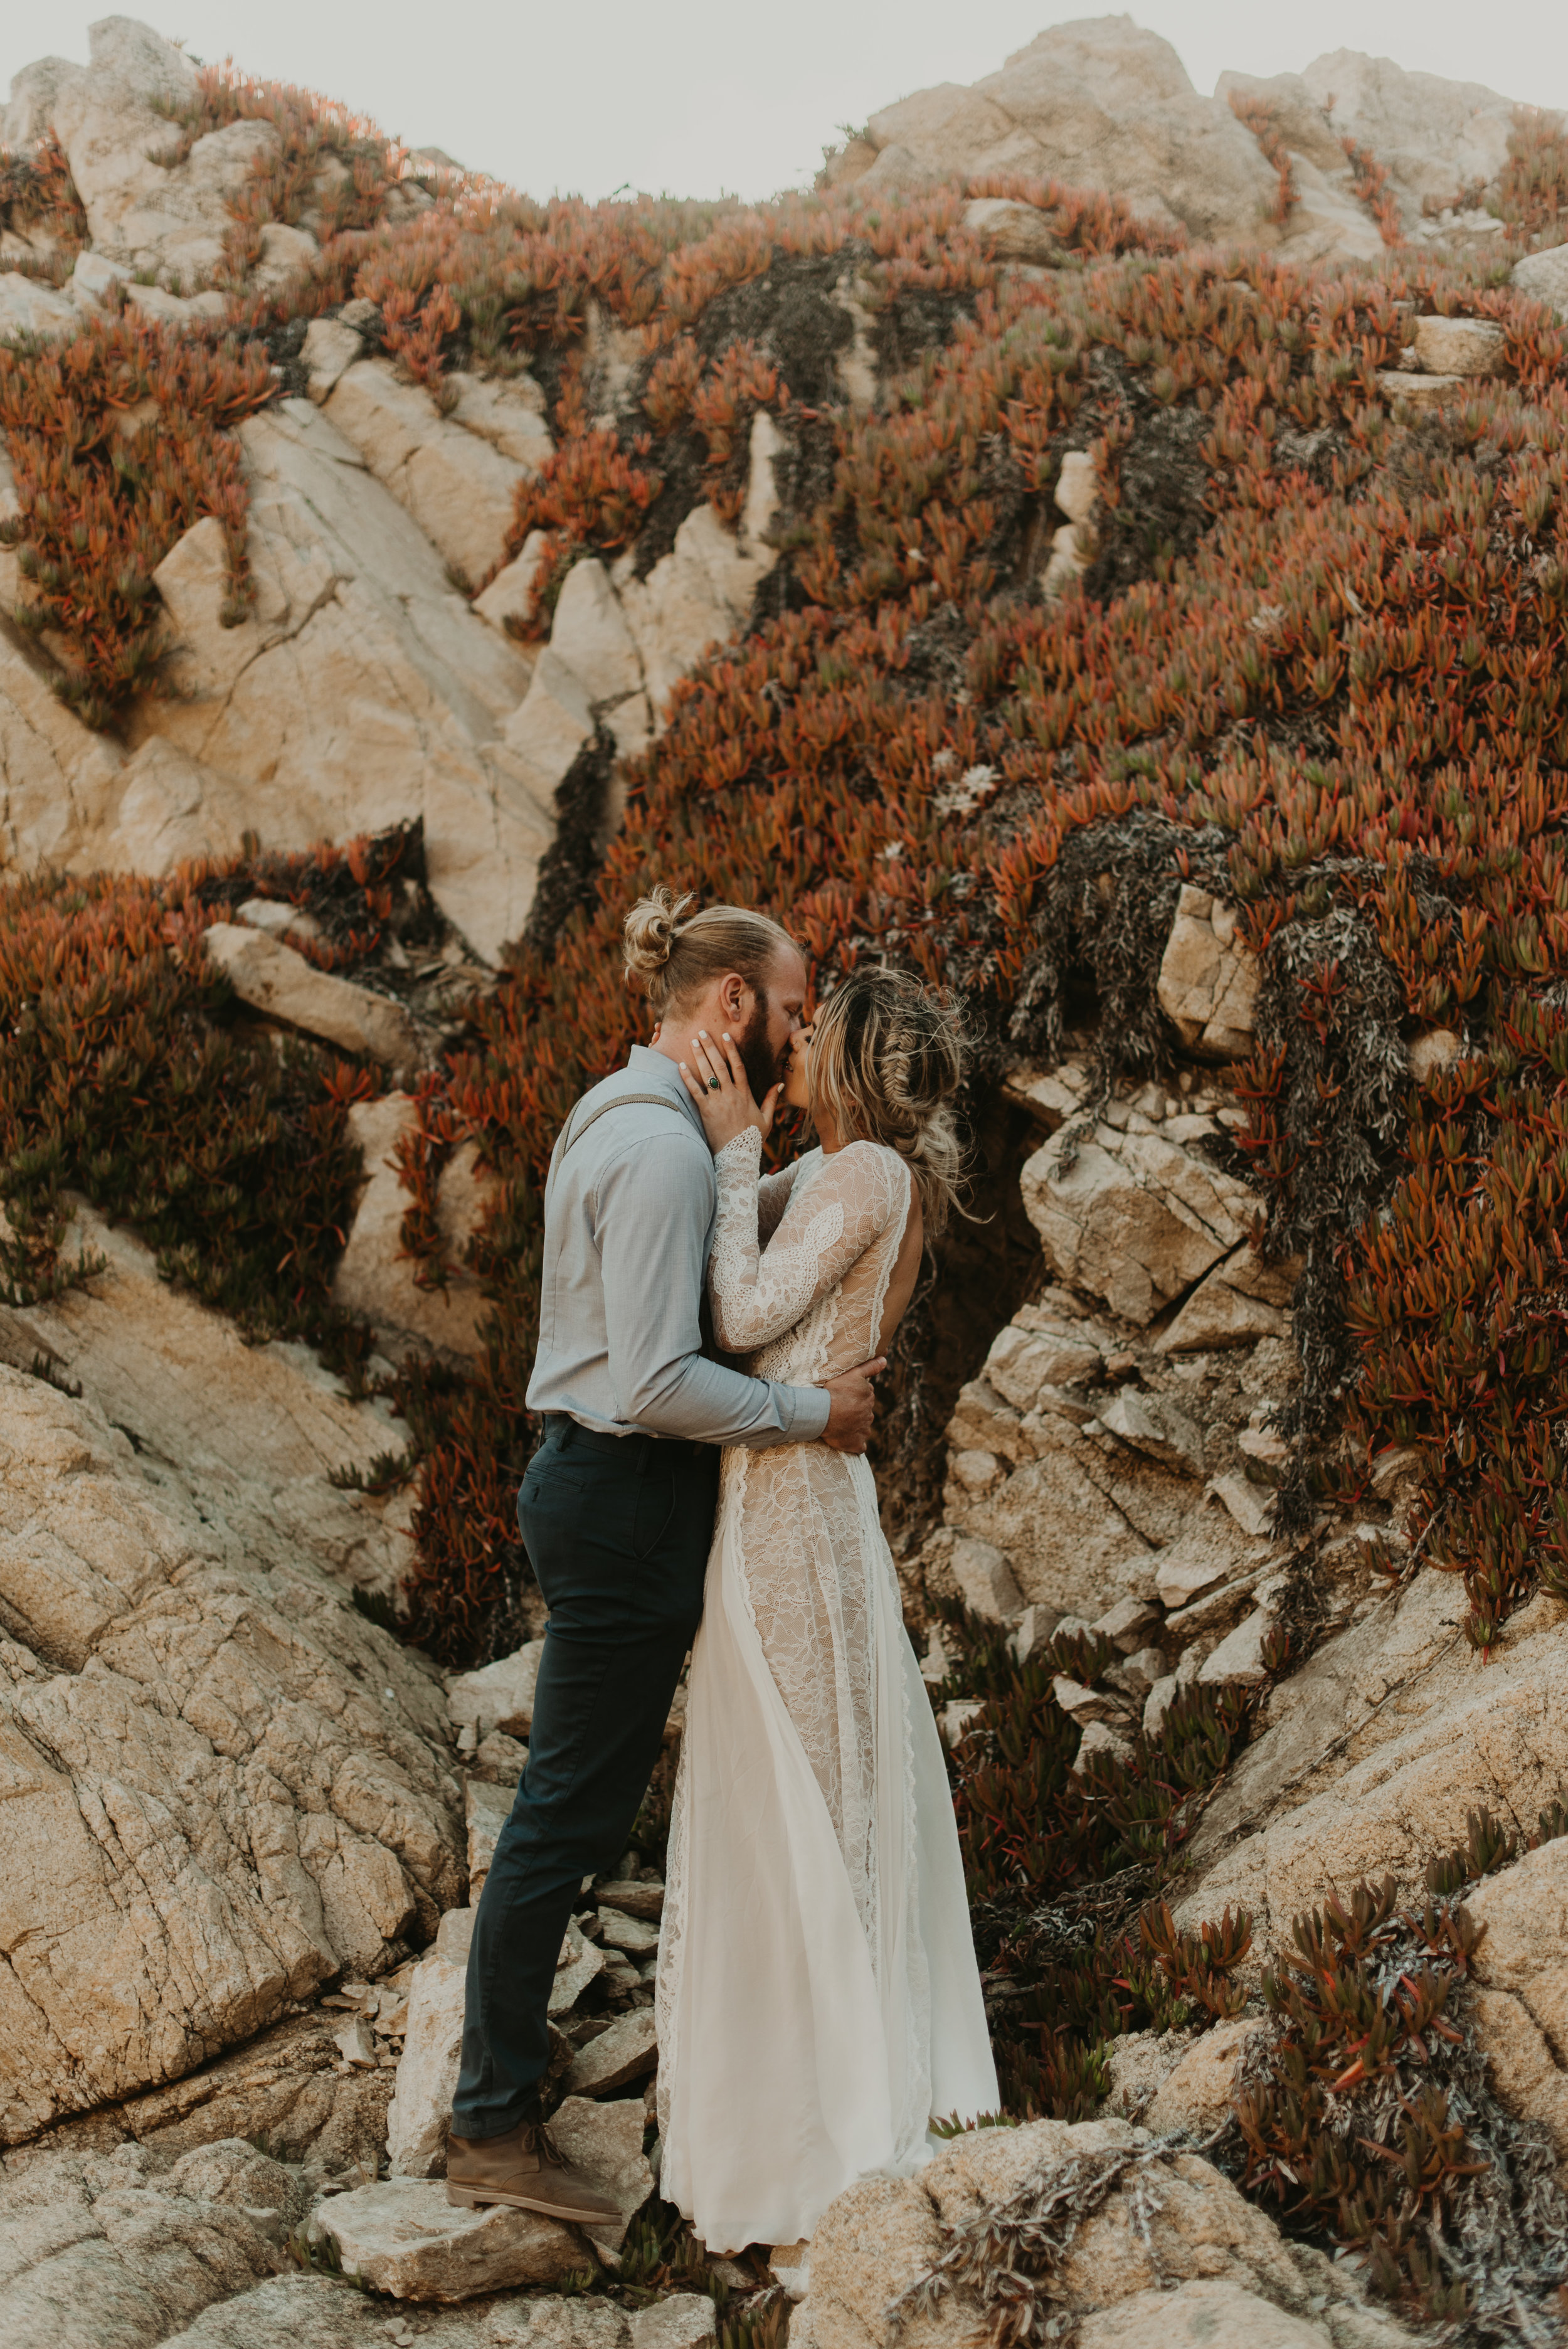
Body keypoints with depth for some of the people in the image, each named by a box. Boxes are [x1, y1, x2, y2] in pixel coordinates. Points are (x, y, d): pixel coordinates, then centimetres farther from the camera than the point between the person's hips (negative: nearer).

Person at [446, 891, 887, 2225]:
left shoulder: (629, 1121, 13)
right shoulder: (662, 1149, -20)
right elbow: (659, 1383, -25)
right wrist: (810, 1410, -14)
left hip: (600, 1486, 11)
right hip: (629, 1500, -11)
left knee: (583, 1797, 19)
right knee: (571, 1810, -2)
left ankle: (511, 2041, 32)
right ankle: (495, 2130, 9)